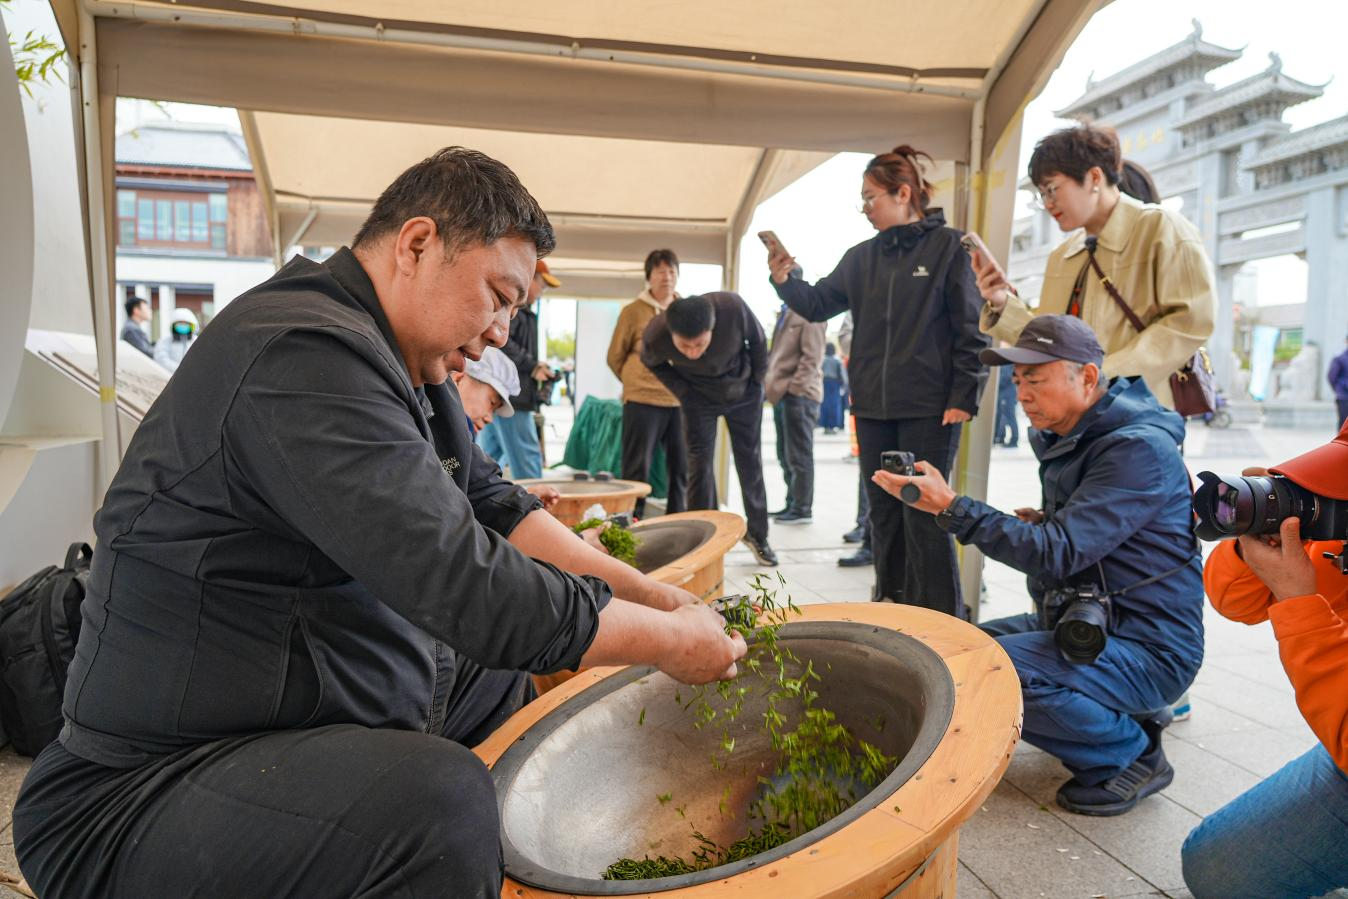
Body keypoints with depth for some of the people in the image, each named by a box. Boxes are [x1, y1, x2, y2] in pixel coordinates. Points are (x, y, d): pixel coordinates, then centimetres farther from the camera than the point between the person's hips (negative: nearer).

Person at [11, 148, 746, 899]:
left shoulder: (408, 368, 6)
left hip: (343, 714, 10)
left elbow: (496, 508, 9)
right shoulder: (304, 355, -26)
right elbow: (471, 590, -30)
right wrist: (673, 641, -16)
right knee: (442, 801, -34)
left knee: (530, 676, 17)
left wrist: (658, 597, 1)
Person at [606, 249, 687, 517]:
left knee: (682, 467, 8)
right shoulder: (633, 311, -2)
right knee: (638, 469, 0)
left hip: (682, 401, 4)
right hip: (643, 401, -4)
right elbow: (615, 357, 6)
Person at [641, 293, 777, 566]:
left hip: (744, 392, 1)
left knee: (750, 463, 7)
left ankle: (757, 535, 24)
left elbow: (757, 340, -13)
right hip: (700, 399, 0)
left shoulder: (733, 307, -36)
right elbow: (652, 363, -5)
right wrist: (682, 390, -12)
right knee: (700, 464, -5)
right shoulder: (655, 336, -31)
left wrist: (757, 381, -6)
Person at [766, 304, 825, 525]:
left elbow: (812, 356, -16)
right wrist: (770, 383, 13)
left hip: (798, 395, -9)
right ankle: (792, 504, 22)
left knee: (798, 456, -2)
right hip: (782, 395, 9)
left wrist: (794, 386, -18)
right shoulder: (785, 313, 19)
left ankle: (802, 509, 7)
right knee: (786, 456, 13)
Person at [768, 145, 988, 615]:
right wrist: (785, 281, -4)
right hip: (873, 408, 6)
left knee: (924, 515, -4)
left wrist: (963, 398, -11)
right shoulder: (861, 257, 11)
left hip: (930, 408, -6)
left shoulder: (950, 247, -4)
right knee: (884, 514, 13)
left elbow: (971, 329, -6)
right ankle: (891, 608, 26)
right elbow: (819, 304, 15)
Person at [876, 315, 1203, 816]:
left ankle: (1131, 753, -4)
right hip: (1083, 624, 10)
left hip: (1147, 648, -10)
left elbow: (1059, 553, -28)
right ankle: (1118, 714, 13)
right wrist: (1040, 524, -1)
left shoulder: (1138, 448, -21)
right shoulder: (1067, 440, 8)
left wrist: (949, 507, -33)